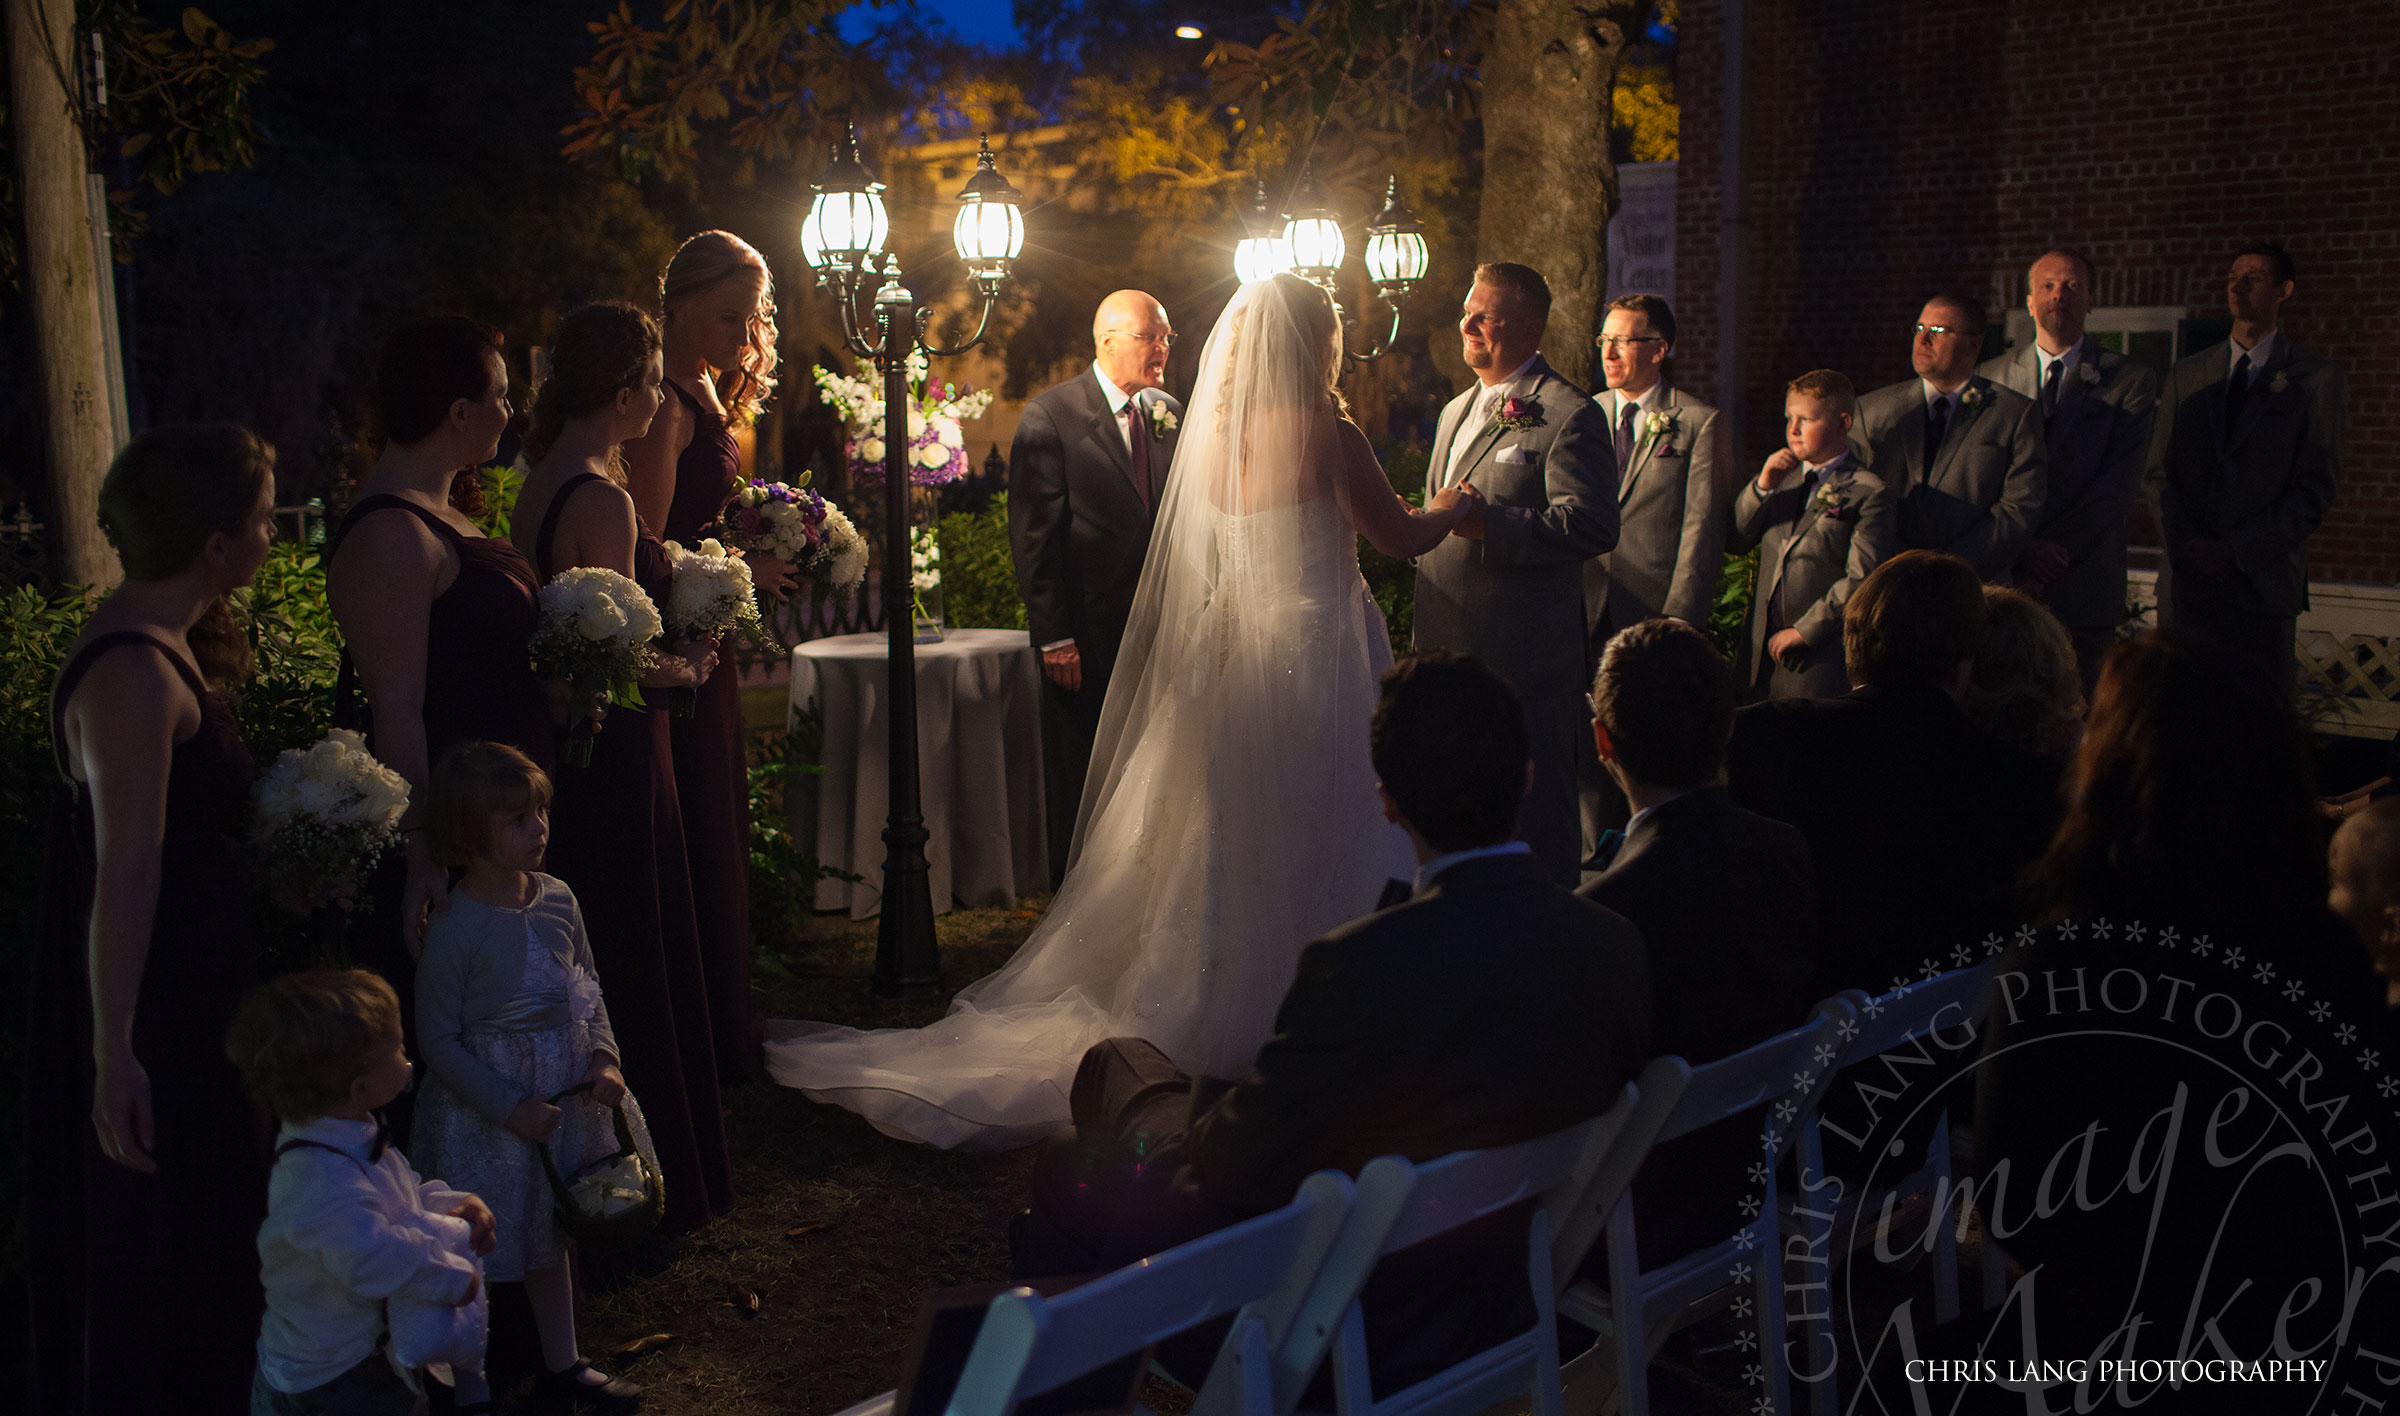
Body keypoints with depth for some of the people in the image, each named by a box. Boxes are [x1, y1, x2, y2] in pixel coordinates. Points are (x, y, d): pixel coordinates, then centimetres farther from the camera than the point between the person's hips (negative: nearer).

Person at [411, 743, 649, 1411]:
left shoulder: (557, 900, -3)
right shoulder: (456, 929, -21)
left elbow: (588, 989, 9)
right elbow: (438, 1040, -16)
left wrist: (603, 1057, -6)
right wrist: (508, 1107, -18)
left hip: (566, 1090, 6)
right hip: (488, 1110, -6)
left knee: (552, 1232, 19)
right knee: (489, 1243, 6)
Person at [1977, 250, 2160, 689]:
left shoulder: (2132, 380, 5)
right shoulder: (1992, 377, 12)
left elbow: (2119, 483, -4)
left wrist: (2057, 551, -14)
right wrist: (2017, 551, -8)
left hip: (2083, 586, -1)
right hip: (2002, 581, 2)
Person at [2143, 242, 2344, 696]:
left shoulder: (2316, 380, 2)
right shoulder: (2187, 376, 14)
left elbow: (2314, 491, -3)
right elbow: (2158, 473, 10)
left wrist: (2237, 551, -10)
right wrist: (2186, 544, -6)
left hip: (2263, 584, -3)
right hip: (2187, 581, 3)